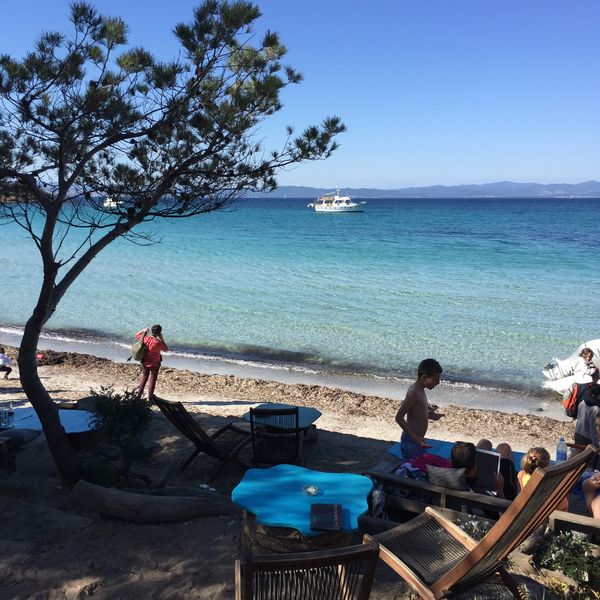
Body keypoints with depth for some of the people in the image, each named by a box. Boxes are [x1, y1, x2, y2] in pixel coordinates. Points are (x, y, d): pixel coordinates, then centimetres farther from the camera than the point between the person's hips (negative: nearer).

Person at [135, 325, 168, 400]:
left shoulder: (145, 338, -10)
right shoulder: (158, 342, -24)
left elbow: (136, 335, 10)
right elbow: (166, 349, -7)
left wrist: (143, 331, 15)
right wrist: (161, 339, -8)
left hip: (145, 362, 5)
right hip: (154, 364, -5)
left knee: (144, 378, 21)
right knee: (152, 380, 8)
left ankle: (138, 395, 25)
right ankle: (150, 398, 13)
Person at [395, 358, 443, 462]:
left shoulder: (418, 390, 5)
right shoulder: (414, 393, -23)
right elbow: (399, 417, -25)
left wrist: (429, 415, 9)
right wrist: (414, 437, -27)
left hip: (416, 440, 9)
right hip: (412, 442, -9)